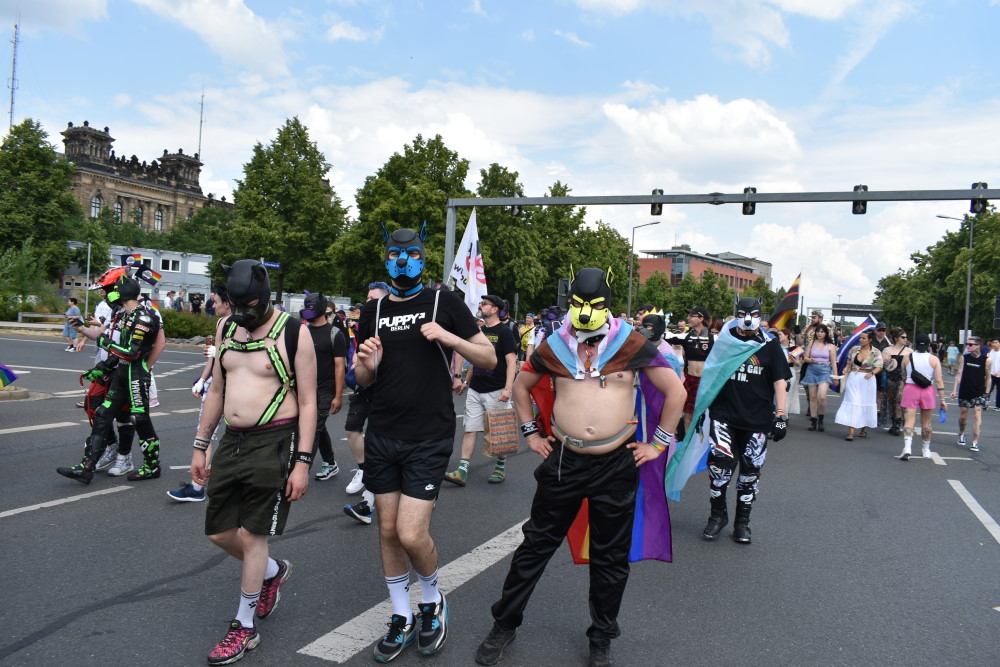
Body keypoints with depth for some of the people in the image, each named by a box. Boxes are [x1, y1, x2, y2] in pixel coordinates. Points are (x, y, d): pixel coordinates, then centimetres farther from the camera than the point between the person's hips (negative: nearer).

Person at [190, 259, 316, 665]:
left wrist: (302, 461, -15)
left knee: (252, 535, 0)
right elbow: (216, 391, 15)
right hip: (231, 441, 7)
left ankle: (244, 627, 19)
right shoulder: (225, 327, 7)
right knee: (219, 532, 12)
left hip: (274, 442, -6)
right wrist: (200, 445, 14)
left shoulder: (293, 333, -12)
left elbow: (307, 402, -11)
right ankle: (273, 571, 40)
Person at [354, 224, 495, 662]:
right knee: (388, 531, 10)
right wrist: (367, 364, -9)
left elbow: (489, 359, -3)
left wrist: (446, 337, -18)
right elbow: (361, 379, 15)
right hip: (382, 435, 4)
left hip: (428, 439, -4)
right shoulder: (373, 311, 9)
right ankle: (401, 617, 29)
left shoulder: (444, 303, -2)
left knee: (412, 535, -8)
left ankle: (432, 601, 23)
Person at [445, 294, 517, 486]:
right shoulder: (480, 331, 13)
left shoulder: (504, 332, -7)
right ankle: (462, 471, 1)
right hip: (475, 390, 6)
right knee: (470, 429, 1)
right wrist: (466, 381, 19)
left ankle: (501, 468, 20)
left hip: (496, 391, -6)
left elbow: (511, 361, -14)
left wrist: (508, 388, -23)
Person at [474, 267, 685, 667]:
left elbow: (675, 391, 1)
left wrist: (659, 443, 0)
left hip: (617, 465, -1)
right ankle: (504, 624, 26)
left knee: (610, 557, 11)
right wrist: (530, 433, 9)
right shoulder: (554, 346, 1)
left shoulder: (631, 344, -4)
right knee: (536, 544, 9)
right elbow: (521, 387, 16)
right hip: (564, 461, 1)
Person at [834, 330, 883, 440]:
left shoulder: (876, 352, -2)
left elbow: (879, 367, -8)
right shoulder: (854, 349, 5)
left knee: (866, 404, 9)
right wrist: (846, 369, -7)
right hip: (853, 379, 1)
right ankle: (851, 432, -8)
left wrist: (871, 373, -26)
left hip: (867, 380, -1)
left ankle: (864, 429, 27)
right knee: (852, 403, -5)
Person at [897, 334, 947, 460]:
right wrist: (942, 399, 0)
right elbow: (939, 381, -5)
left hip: (910, 389, -1)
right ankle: (926, 450, 26)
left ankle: (907, 448, -21)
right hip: (927, 391, 1)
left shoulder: (907, 358, 0)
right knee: (927, 422, 15)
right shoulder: (934, 359, -3)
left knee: (909, 420, -4)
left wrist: (900, 396, 19)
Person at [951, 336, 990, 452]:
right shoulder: (964, 358, -2)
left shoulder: (986, 360, -7)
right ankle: (961, 434, 37)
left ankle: (975, 442, -4)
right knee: (963, 416, 12)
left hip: (979, 392, -2)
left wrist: (986, 392, 3)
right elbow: (959, 374, 0)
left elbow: (988, 377, 1)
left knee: (977, 415, -8)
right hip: (964, 391, 2)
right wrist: (954, 389, -4)